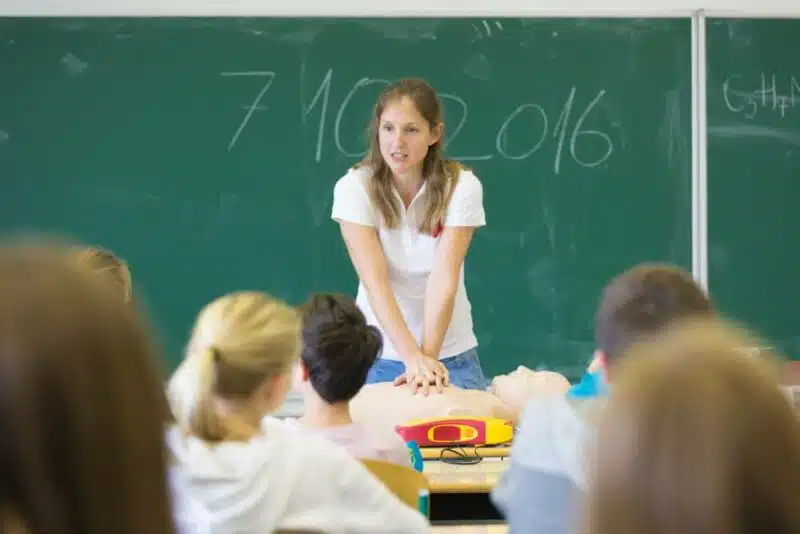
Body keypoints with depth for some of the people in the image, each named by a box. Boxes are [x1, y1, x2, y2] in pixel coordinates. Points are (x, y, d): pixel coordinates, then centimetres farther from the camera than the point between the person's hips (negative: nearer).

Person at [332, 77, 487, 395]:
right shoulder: (354, 188, -13)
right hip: (378, 354, 0)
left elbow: (444, 279, -20)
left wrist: (428, 357, -32)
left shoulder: (462, 186, -12)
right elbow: (375, 282, -23)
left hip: (450, 354, 0)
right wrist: (412, 356, -34)